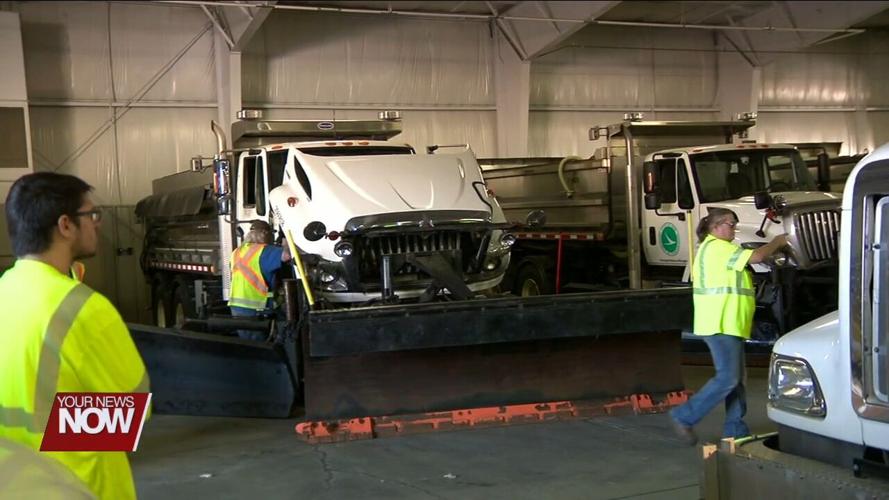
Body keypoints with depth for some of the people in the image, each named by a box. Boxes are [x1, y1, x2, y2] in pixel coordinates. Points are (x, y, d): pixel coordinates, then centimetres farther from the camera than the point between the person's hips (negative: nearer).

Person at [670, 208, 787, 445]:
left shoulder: (713, 248, 22)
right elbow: (756, 257, -17)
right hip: (720, 325, -11)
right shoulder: (717, 247, -13)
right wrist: (777, 242, -2)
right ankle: (684, 417, -6)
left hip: (729, 325, 11)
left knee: (736, 379, 10)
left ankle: (735, 430, 13)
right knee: (727, 378, -13)